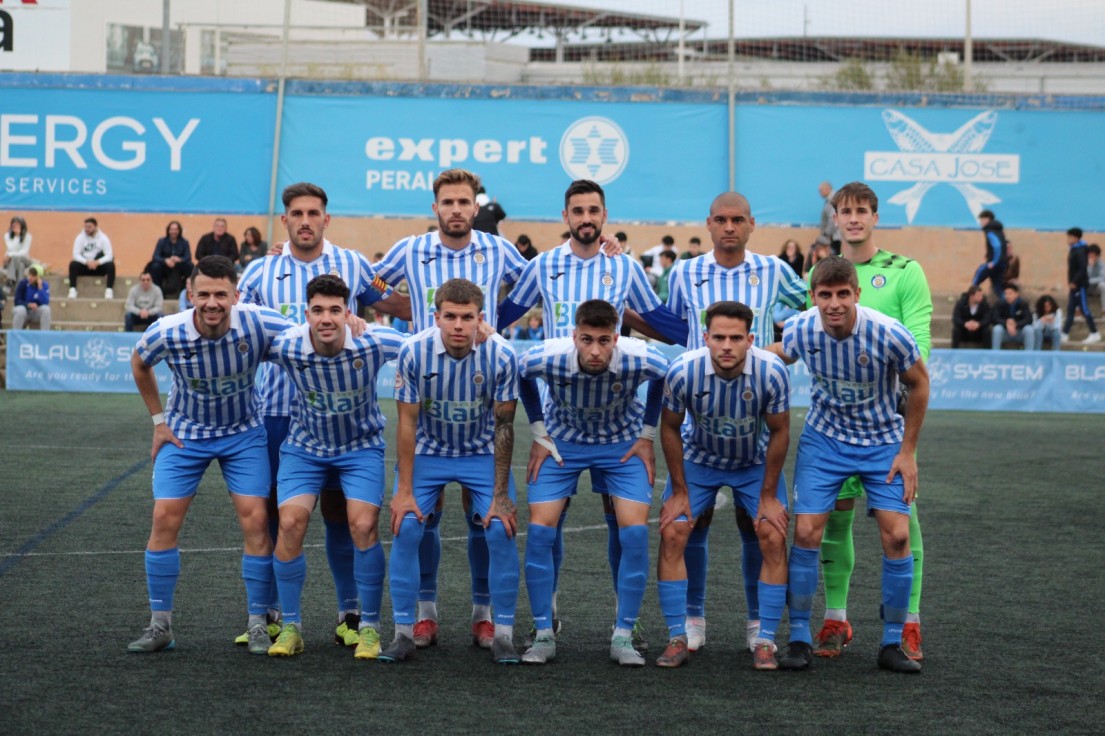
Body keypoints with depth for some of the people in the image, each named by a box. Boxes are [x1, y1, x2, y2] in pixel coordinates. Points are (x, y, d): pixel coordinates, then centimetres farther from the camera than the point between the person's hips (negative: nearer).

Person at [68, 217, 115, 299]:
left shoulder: (103, 238, -5)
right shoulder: (80, 237, -4)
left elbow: (109, 255, -13)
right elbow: (76, 254, -12)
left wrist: (97, 262, -30)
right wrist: (87, 262, -29)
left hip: (99, 266, 0)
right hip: (84, 266, 0)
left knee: (111, 265, -30)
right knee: (73, 264, -30)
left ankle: (109, 290, -28)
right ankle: (72, 290, -30)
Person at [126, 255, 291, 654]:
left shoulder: (258, 324, -26)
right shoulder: (166, 333, -22)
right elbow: (140, 364, 1)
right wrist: (158, 420, 2)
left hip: (243, 432, 0)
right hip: (184, 433, 0)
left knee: (256, 520, -9)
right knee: (165, 519, -7)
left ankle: (257, 624, 4)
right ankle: (160, 625, 6)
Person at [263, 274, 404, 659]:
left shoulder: (373, 342, -25)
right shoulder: (286, 347, -22)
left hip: (361, 445, -1)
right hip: (305, 446, 1)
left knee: (364, 527, -16)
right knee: (290, 523, -14)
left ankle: (369, 627, 2)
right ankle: (291, 627, 2)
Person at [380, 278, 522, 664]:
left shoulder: (501, 356, -22)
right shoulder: (414, 352, -21)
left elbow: (504, 425, -14)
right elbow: (407, 422, -13)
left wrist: (501, 496, -14)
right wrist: (404, 490, -14)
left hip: (484, 454, 0)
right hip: (427, 451, 0)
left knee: (501, 531, -16)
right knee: (406, 529, -14)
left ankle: (502, 633, -1)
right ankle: (404, 633, -1)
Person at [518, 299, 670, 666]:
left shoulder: (642, 359, -30)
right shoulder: (546, 357, -30)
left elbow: (663, 377, -4)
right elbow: (521, 374, -4)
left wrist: (647, 435, -2)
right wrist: (538, 433, -4)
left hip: (623, 443, 0)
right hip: (562, 440, 0)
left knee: (635, 532, -13)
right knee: (539, 530, -11)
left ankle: (623, 636, -1)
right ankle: (544, 635, 2)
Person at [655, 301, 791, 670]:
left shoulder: (772, 372, -29)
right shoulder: (682, 371, -28)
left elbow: (779, 432, -14)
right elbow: (670, 428, -11)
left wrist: (768, 496, -9)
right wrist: (679, 492, -7)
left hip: (756, 463, 0)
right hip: (697, 459, 0)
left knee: (773, 539, -12)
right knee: (672, 535, -12)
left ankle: (765, 641, 0)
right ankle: (677, 639, -1)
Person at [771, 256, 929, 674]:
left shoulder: (890, 334, -24)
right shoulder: (800, 331, -17)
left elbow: (918, 384, -8)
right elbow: (776, 357, 8)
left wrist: (908, 451, -5)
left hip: (883, 442, -1)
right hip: (824, 438, 1)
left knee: (897, 535, -10)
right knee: (806, 533, -9)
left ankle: (892, 644, 4)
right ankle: (799, 640, 3)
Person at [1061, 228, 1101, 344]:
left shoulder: (1080, 251, -17)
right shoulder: (1073, 250, 12)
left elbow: (1083, 269, -24)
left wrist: (1074, 282, -23)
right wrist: (1071, 282, 12)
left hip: (1080, 285, -10)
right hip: (1075, 285, 10)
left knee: (1085, 309, -4)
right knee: (1070, 309, 9)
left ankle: (1094, 334, 3)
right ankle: (1065, 334, 11)